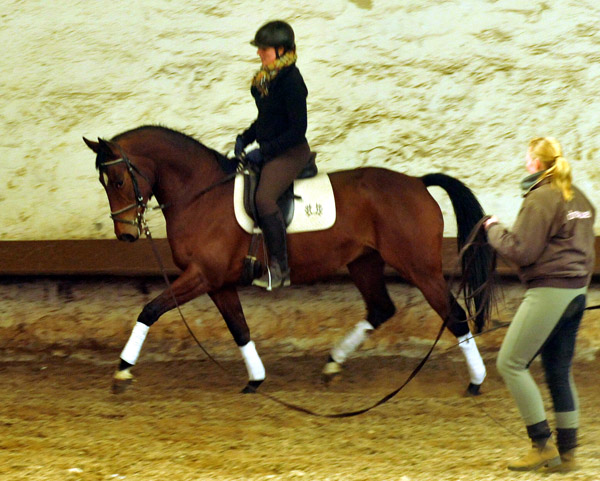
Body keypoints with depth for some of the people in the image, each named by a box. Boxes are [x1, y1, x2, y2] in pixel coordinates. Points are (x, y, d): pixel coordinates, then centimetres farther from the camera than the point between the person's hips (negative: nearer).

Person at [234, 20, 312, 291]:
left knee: (264, 199, -28)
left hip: (290, 153, -10)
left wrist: (264, 151, -20)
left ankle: (279, 268, -19)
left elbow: (297, 130, -20)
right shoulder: (265, 79, 10)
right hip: (268, 150, 10)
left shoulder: (291, 82, -18)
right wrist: (244, 139, 8)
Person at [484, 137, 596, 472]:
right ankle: (567, 452, 10)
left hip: (549, 290, -9)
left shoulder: (541, 198, -12)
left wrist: (495, 229, 0)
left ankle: (543, 444, -9)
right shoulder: (579, 198, 15)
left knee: (511, 363, -4)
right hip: (578, 290, 9)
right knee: (560, 371, 12)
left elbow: (521, 251, -14)